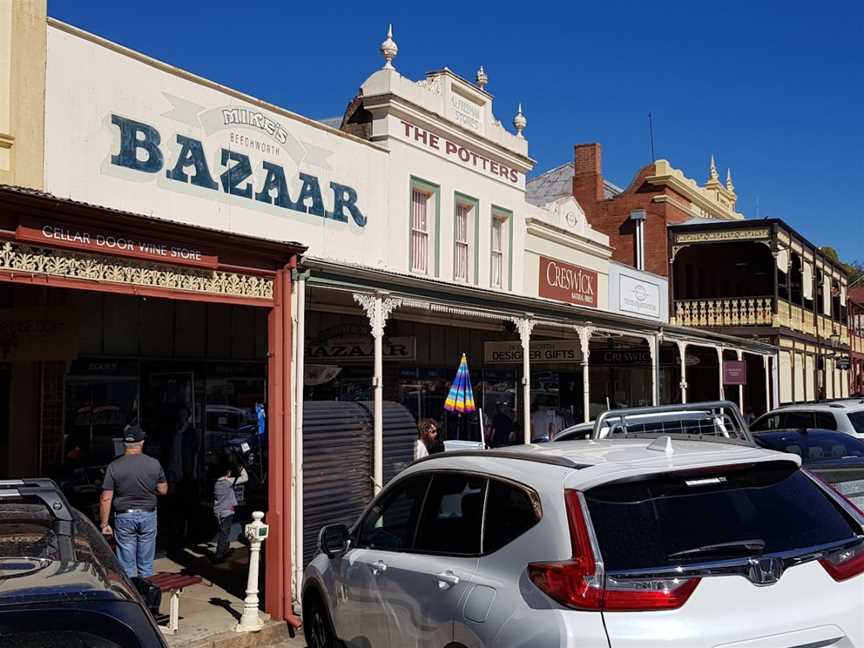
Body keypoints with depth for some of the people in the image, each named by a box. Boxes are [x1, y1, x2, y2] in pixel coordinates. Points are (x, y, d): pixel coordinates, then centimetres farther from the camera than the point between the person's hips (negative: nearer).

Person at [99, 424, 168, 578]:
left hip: (124, 517, -1)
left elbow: (106, 499, -9)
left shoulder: (114, 466, -9)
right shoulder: (154, 464, -5)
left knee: (127, 566, 7)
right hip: (148, 516, 1)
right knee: (146, 565, 11)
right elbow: (163, 490, 3)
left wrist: (104, 524, -2)